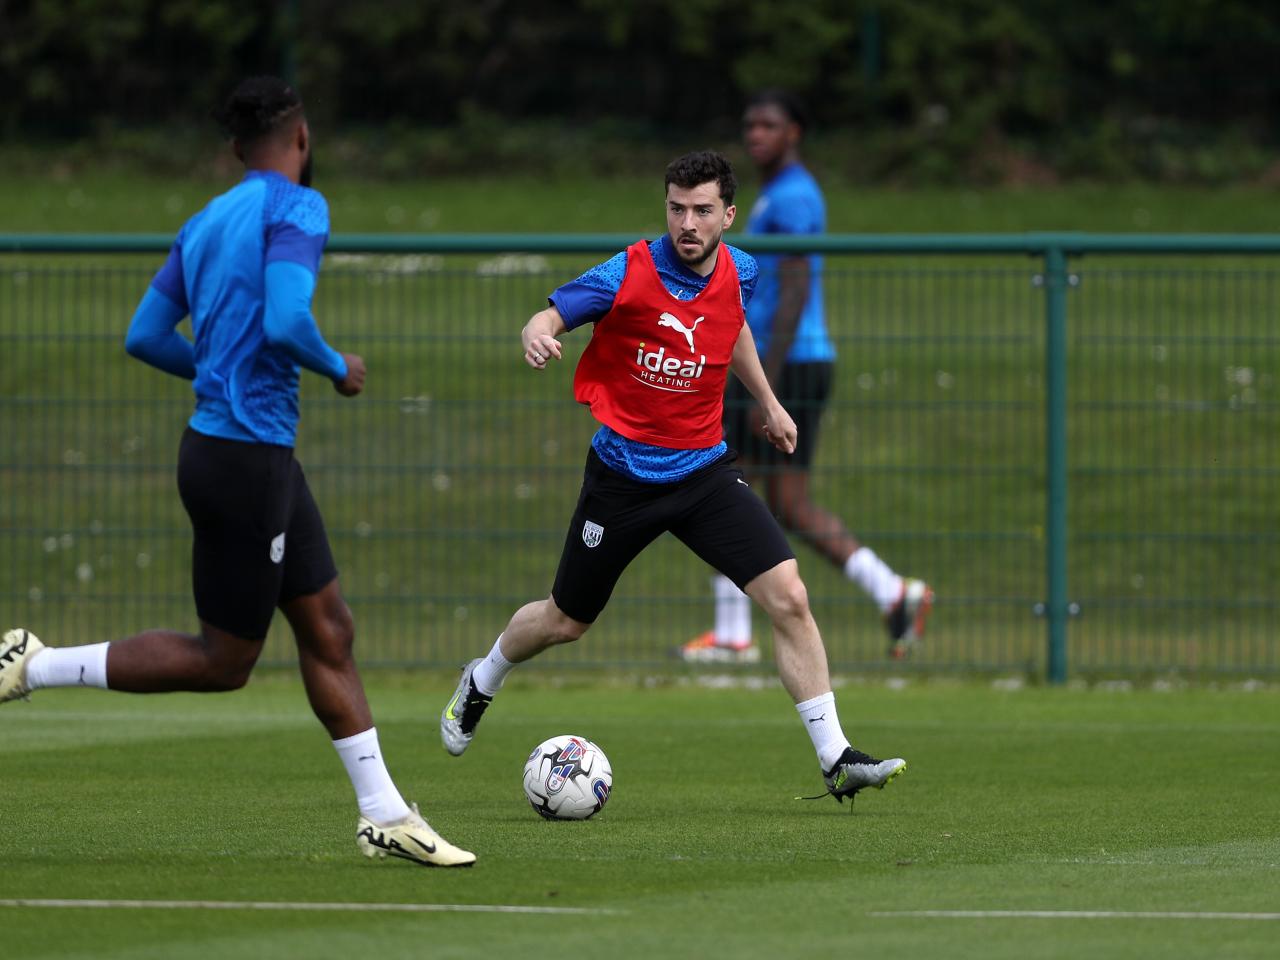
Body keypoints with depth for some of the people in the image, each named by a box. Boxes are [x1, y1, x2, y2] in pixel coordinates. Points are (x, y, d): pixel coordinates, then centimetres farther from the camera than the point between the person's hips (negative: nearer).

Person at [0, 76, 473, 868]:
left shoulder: (204, 223, 12)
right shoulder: (297, 208, -13)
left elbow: (145, 337, 12)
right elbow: (285, 322, -27)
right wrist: (338, 369, -8)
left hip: (264, 457, 9)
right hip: (247, 457, -9)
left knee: (328, 629, 11)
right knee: (223, 661, 0)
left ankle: (385, 815, 14)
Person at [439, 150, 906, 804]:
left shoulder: (738, 273, -1)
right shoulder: (628, 273, -16)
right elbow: (550, 316, -13)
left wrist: (767, 401, 27)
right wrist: (537, 335, -37)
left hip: (704, 470, 3)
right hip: (623, 474, -3)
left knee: (788, 598, -14)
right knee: (565, 621, 13)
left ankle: (835, 758, -9)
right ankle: (481, 683, 46)